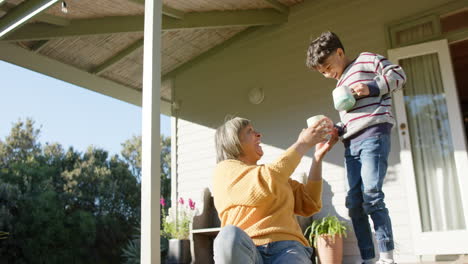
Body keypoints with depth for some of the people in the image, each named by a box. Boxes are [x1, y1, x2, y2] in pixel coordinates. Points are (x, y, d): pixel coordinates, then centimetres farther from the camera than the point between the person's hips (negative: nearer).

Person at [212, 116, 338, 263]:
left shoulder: (273, 173, 28)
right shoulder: (225, 169, 8)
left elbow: (309, 204, 19)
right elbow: (266, 184, -11)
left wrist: (318, 156, 14)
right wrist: (303, 144, -2)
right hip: (244, 250, -3)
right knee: (230, 236, -39)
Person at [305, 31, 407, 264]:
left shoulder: (366, 60, 9)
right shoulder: (340, 85, 30)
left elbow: (398, 74, -1)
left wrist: (371, 88, -12)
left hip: (374, 133, -8)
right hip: (351, 143, 8)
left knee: (371, 195, -18)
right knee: (354, 202, 0)